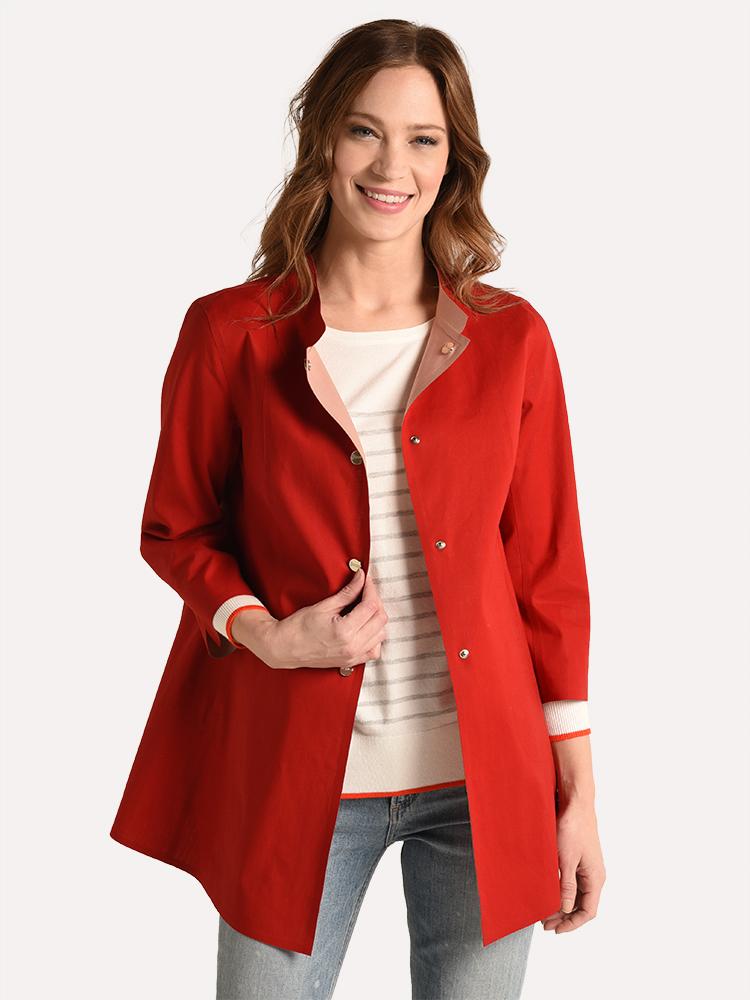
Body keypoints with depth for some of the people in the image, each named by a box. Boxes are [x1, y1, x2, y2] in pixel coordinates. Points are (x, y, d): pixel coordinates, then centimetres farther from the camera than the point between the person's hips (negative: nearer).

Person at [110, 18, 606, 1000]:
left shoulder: (511, 337, 1)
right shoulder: (230, 331, -3)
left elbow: (549, 566, 3)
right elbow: (177, 527, 7)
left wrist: (577, 794, 2)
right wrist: (264, 635, -12)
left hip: (484, 777, 1)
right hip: (297, 773, -1)